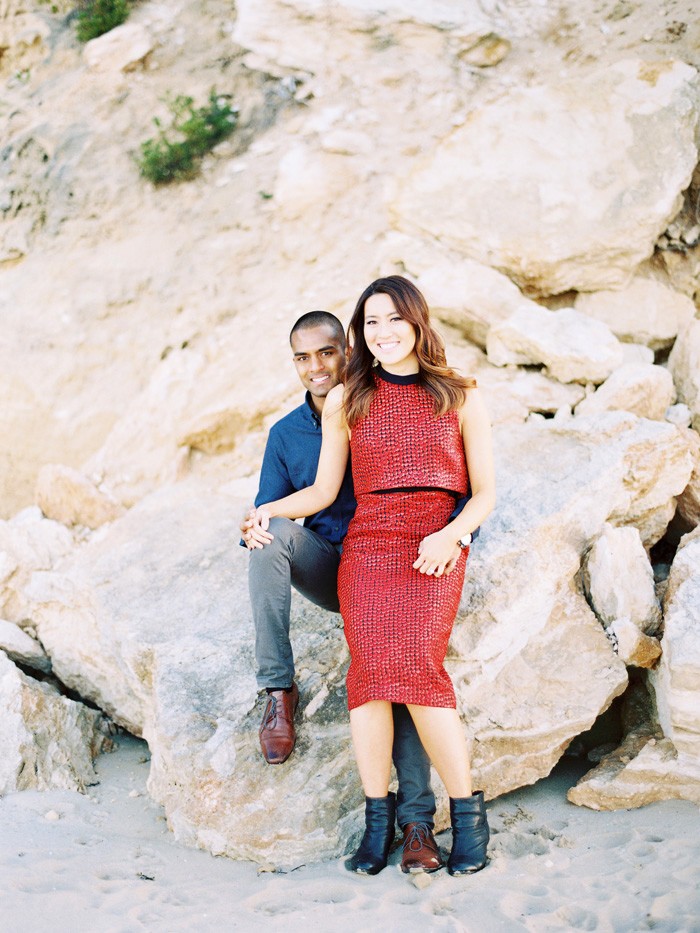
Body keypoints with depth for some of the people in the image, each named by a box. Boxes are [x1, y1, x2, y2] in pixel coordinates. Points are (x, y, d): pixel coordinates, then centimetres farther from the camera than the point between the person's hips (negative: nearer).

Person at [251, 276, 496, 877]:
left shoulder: (460, 397, 12)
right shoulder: (345, 402, 16)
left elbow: (485, 494, 10)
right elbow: (323, 491, 17)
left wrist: (450, 535, -9)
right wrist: (270, 509, -2)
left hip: (437, 546, -2)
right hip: (367, 542, 2)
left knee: (415, 664, -24)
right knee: (370, 663, -22)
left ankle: (468, 811, -13)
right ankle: (378, 818, -16)